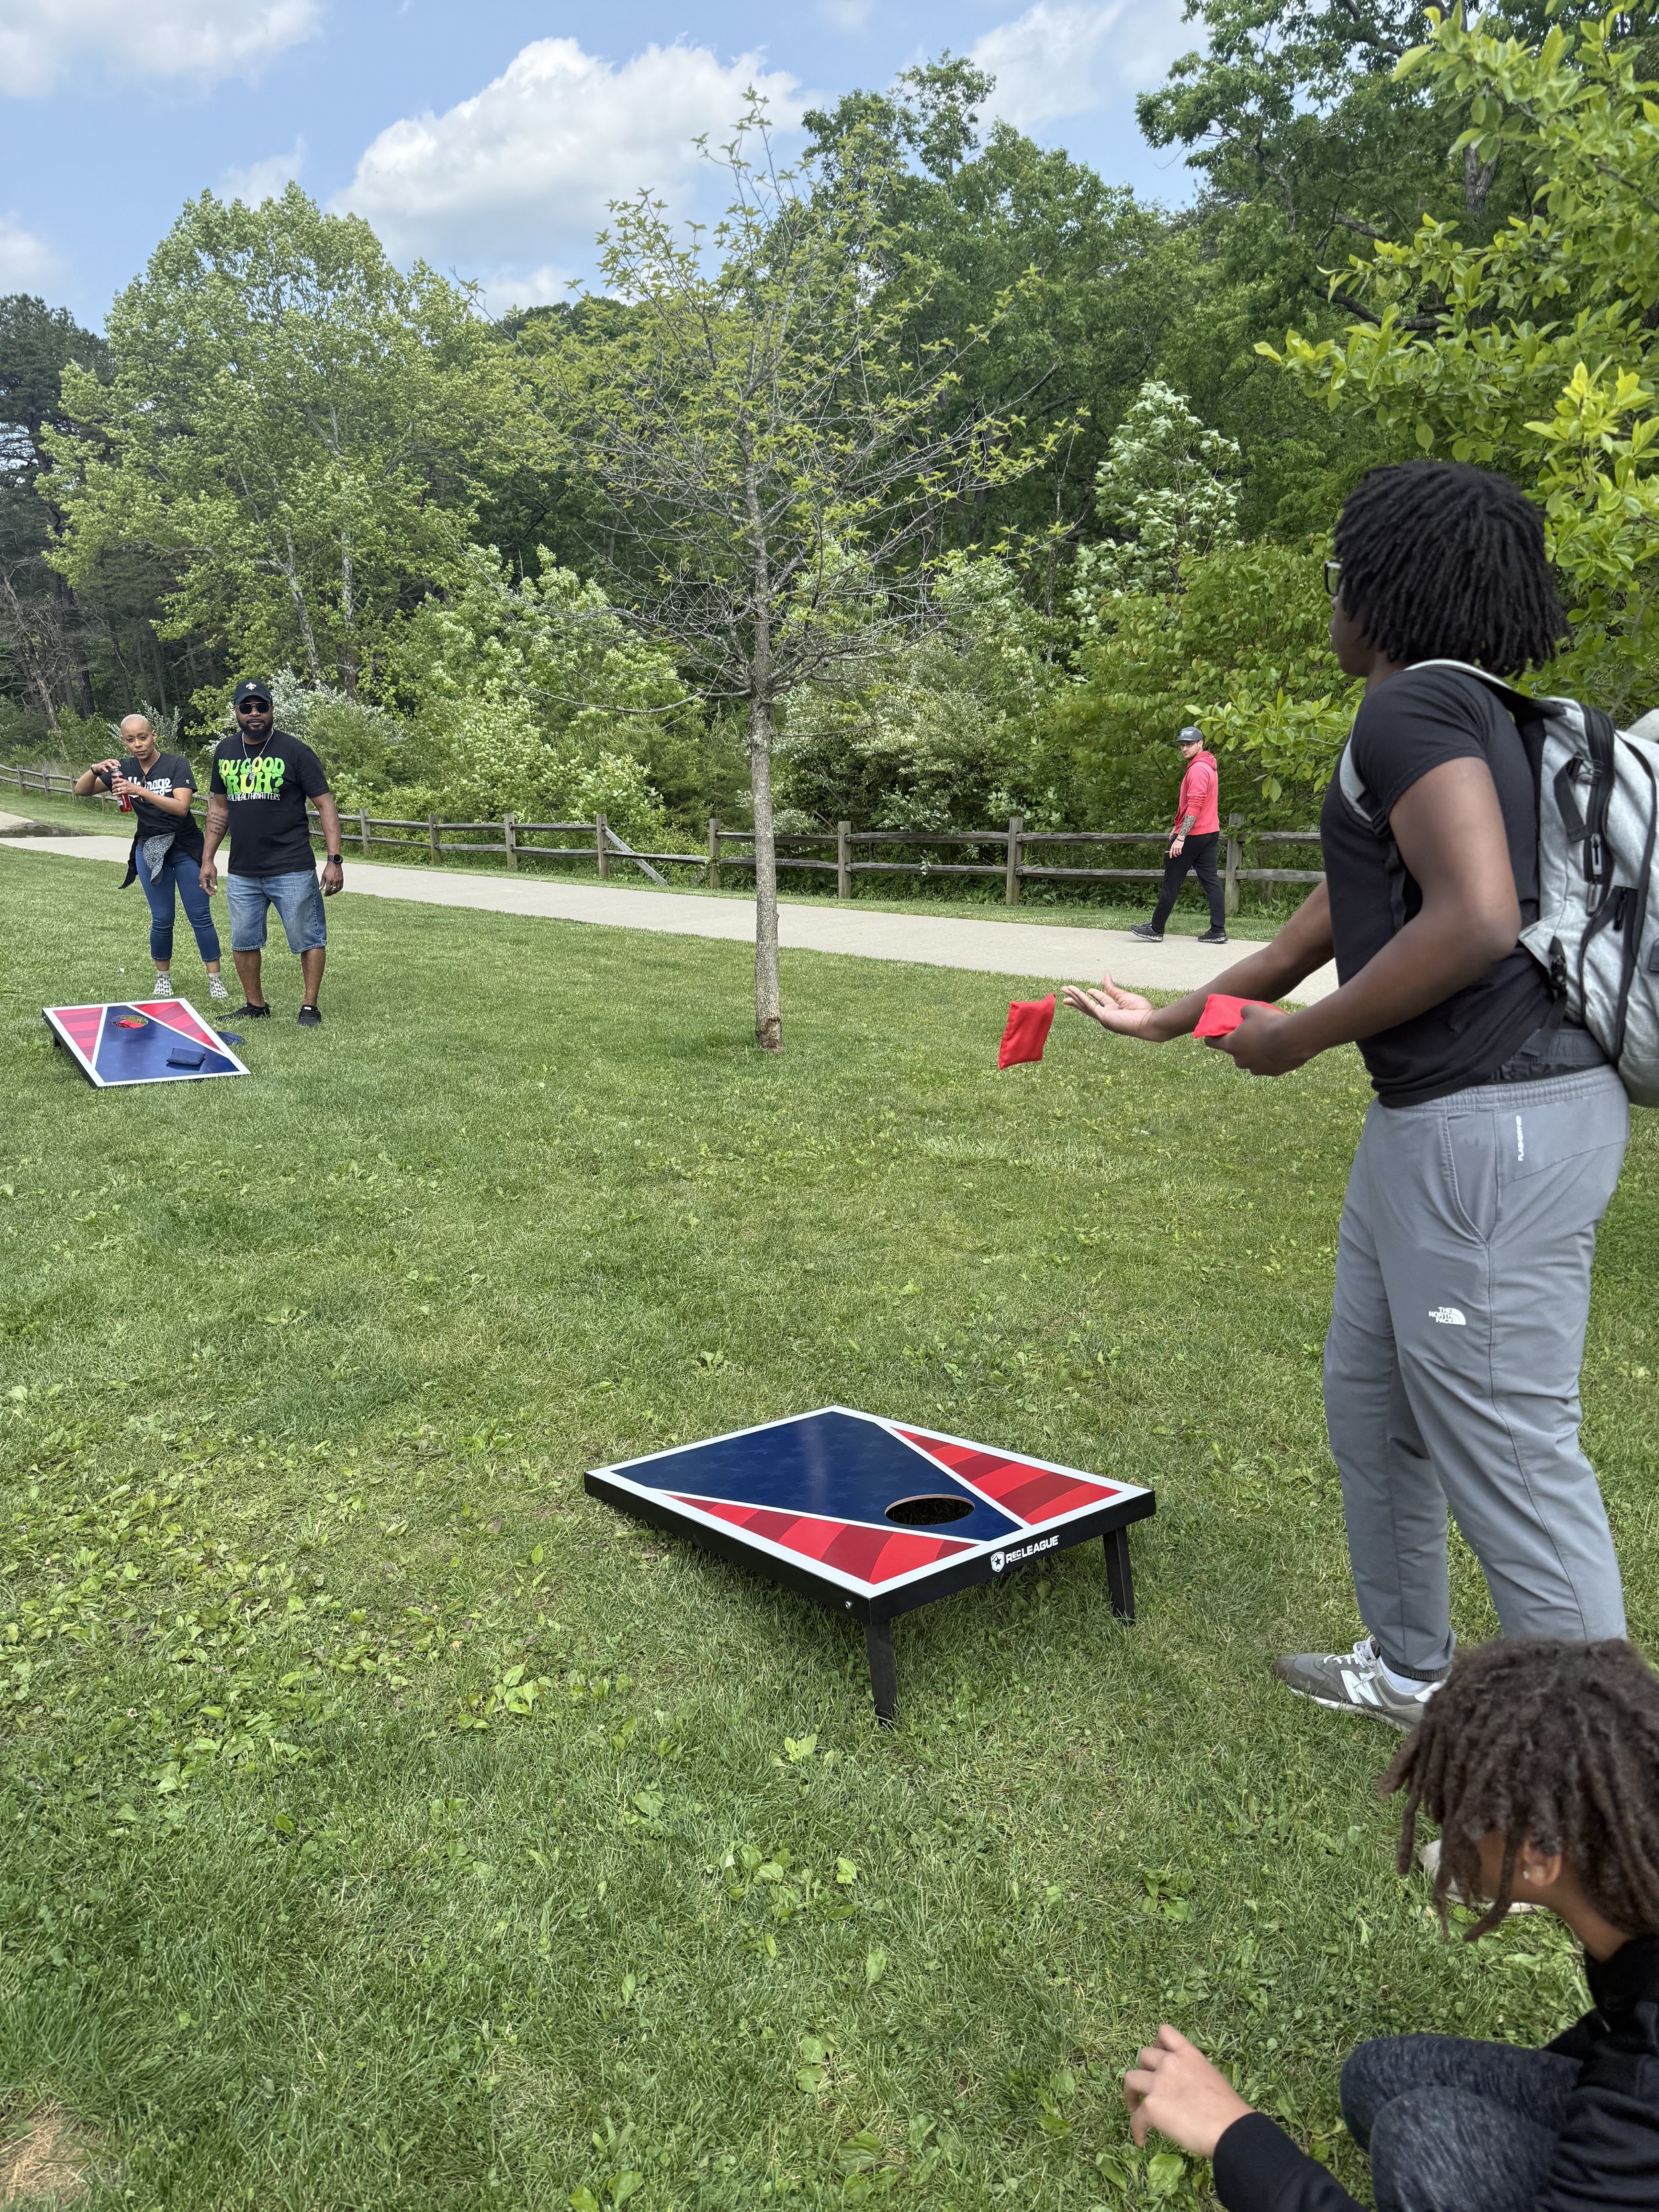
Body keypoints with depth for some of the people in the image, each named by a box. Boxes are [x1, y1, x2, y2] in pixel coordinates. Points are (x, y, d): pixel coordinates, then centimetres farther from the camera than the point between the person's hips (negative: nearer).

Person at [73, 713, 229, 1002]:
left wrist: (141, 791, -34)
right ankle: (163, 978, 22)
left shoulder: (177, 764, -11)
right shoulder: (124, 769, 2)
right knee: (162, 919, 5)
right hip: (149, 851, 3)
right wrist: (95, 769, -20)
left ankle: (215, 979, 5)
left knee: (200, 916, -1)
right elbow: (81, 791, 1)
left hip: (185, 848, -3)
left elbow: (181, 807, -24)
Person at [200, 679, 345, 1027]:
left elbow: (325, 805, -7)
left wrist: (334, 859, -15)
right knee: (243, 943, 11)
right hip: (242, 872, 5)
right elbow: (219, 807, 18)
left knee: (309, 939, 0)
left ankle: (310, 1007, 13)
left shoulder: (295, 751, -6)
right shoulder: (225, 751, 9)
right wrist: (208, 859, 15)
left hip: (292, 871, -5)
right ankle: (255, 1006, 26)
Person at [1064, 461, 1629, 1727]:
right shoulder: (1470, 718, 20)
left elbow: (1476, 920, -27)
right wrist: (1169, 1019, 33)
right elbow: (1332, 920, 26)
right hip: (1426, 1125, 11)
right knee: (1371, 1411, 22)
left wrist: (1297, 1040, -14)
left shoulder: (1414, 707, -13)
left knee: (1509, 1458, -3)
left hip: (1495, 1127, -11)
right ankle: (1408, 1672, 40)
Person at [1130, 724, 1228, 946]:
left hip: (1193, 835, -10)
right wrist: (1178, 828, 23)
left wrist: (1181, 837, -25)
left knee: (1171, 882, -1)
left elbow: (1194, 806, -23)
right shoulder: (1207, 766, 17)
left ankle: (1156, 929, 5)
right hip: (1209, 833, 10)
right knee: (1210, 880, 5)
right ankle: (1218, 931, 2)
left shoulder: (1198, 769, -16)